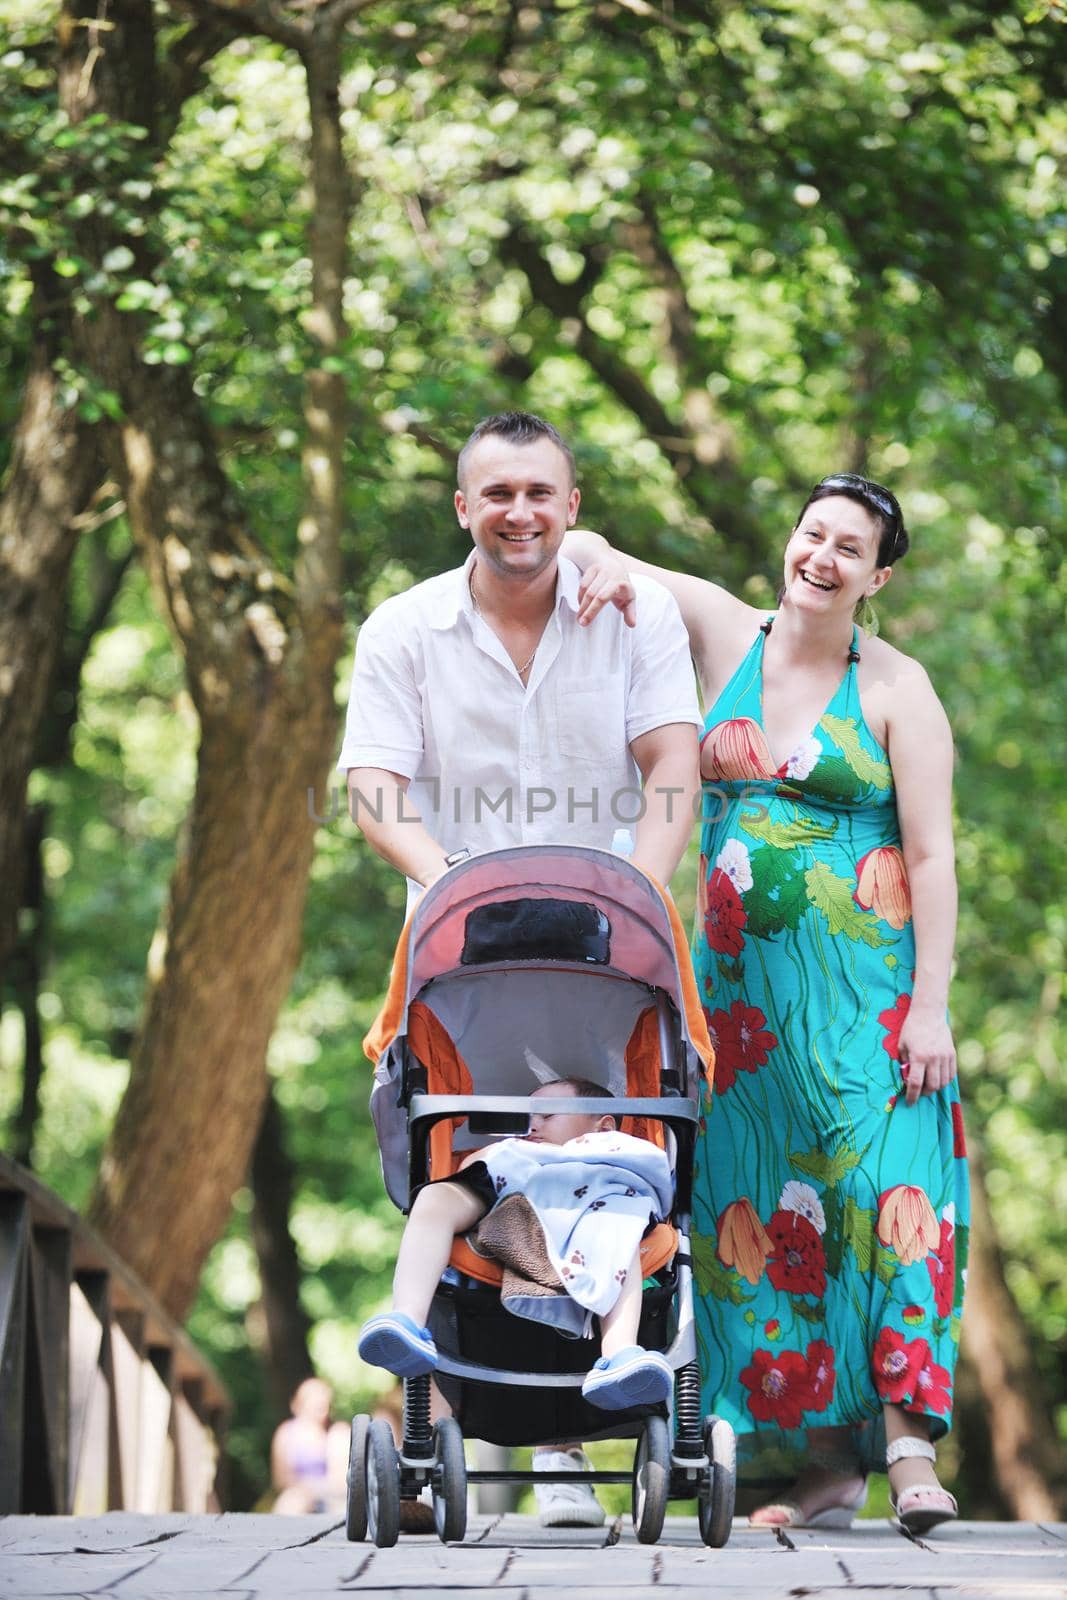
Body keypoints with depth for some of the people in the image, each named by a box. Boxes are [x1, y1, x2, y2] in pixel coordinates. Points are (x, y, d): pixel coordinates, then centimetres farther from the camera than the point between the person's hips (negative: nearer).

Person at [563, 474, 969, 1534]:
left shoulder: (896, 688, -2)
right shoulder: (724, 633, 7)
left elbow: (932, 857, -5)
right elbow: (578, 547, 11)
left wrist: (930, 1006, -12)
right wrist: (604, 567, -13)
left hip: (868, 981, -4)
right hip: (740, 978, 4)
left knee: (883, 1179, -16)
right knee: (762, 1199, 1)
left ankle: (908, 1441, -19)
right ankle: (821, 1460, 4)